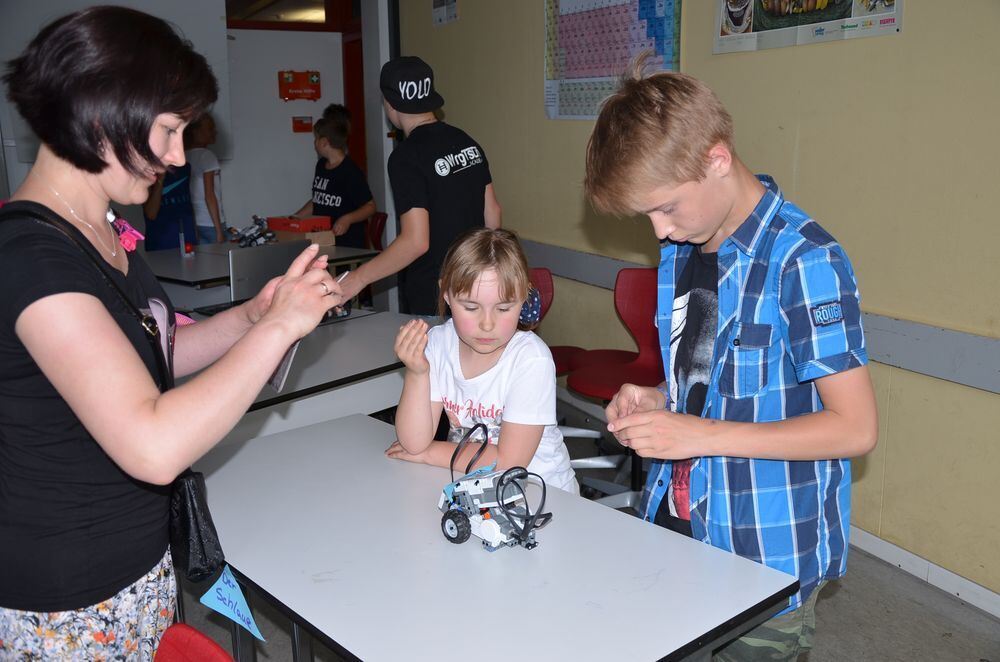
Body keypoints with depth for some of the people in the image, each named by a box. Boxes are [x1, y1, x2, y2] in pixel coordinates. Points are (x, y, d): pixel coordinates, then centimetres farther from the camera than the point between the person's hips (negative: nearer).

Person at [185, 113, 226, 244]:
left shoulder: (184, 156, 10)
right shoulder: (207, 155, -9)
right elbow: (209, 195, -14)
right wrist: (219, 230, -13)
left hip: (192, 223, 7)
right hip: (210, 223, -7)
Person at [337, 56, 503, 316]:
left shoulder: (406, 157, -18)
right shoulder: (467, 142, 5)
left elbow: (416, 242, -24)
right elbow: (492, 212, 11)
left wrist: (358, 279, -17)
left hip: (431, 298, -7)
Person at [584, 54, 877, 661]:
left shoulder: (805, 260, -20)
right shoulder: (682, 248, 5)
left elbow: (855, 428, -19)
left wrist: (701, 435, -23)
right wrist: (657, 399, -3)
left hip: (768, 555, -7)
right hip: (678, 526, 7)